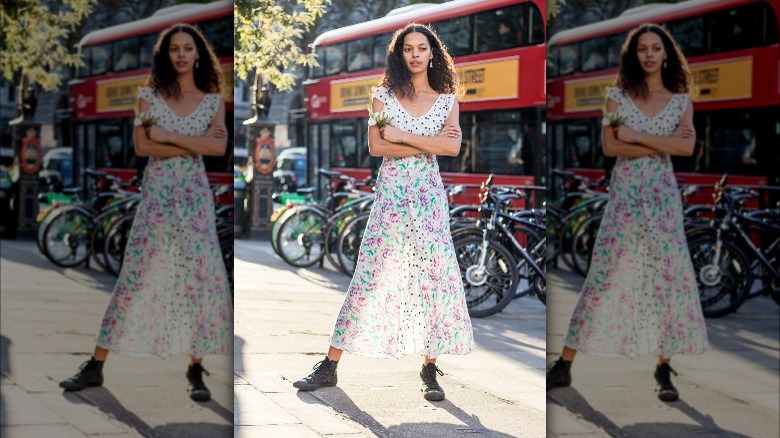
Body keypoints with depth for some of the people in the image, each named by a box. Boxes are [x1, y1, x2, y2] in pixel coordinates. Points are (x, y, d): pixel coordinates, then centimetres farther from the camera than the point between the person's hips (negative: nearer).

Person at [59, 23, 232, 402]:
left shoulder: (213, 101, 7)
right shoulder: (150, 96, 4)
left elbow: (219, 147, -9)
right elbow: (142, 146, -7)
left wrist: (169, 136, -11)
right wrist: (194, 145, -9)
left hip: (195, 195, 1)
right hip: (157, 192, -1)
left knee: (203, 275, -4)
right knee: (136, 274, -3)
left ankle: (196, 370, 6)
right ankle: (96, 366, 2)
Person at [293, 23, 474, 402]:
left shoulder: (447, 100, 7)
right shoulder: (383, 96, 5)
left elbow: (453, 147, -8)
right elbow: (376, 147, -7)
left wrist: (401, 135, -10)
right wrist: (429, 143, -10)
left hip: (429, 196, 1)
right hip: (391, 195, -1)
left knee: (436, 275, -4)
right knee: (371, 275, -2)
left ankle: (430, 370, 7)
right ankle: (329, 366, 3)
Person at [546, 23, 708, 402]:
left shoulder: (681, 100, 7)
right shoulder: (618, 96, 4)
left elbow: (687, 147, -8)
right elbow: (609, 146, -7)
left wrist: (637, 136, -11)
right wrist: (662, 144, -10)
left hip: (662, 195, 1)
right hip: (625, 193, -1)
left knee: (668, 273, -3)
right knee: (605, 273, -3)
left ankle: (664, 369, 6)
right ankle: (564, 365, 2)